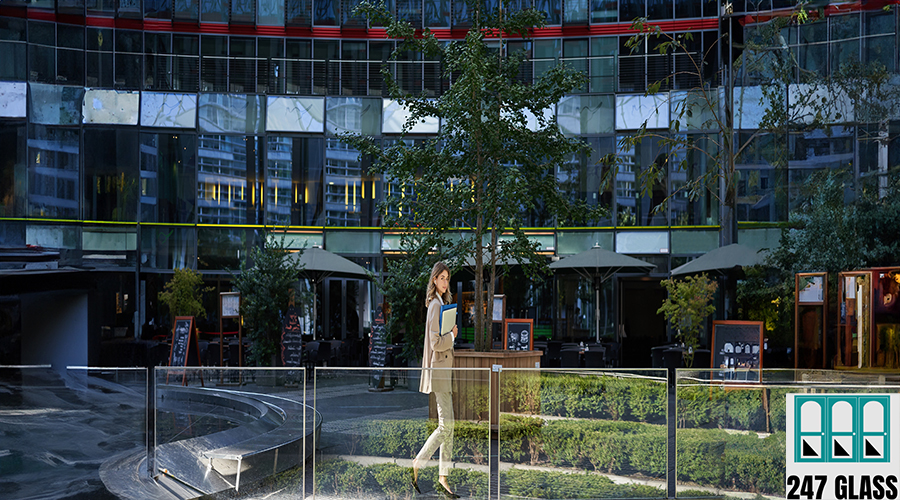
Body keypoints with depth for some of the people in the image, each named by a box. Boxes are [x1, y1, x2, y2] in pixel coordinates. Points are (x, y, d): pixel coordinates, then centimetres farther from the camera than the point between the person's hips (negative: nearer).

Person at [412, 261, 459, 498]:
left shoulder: (443, 303, 16)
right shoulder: (435, 305, -14)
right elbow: (436, 343, -20)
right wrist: (453, 335, -7)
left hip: (445, 368, 10)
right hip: (438, 370, -10)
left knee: (449, 426, 9)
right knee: (445, 425, -9)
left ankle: (443, 476, 12)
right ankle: (416, 464, 2)